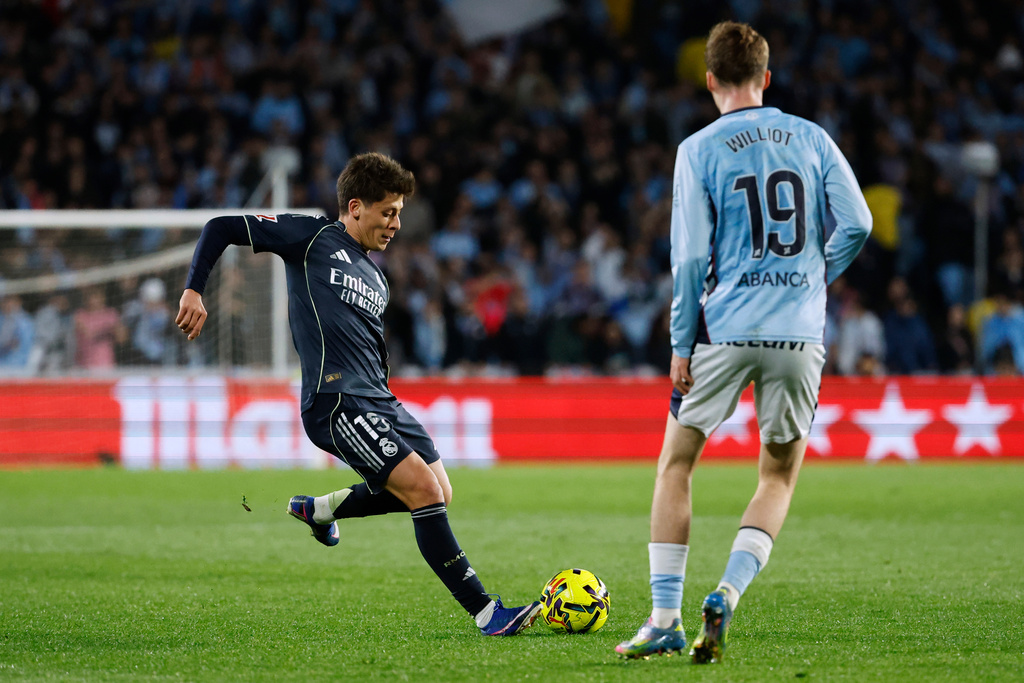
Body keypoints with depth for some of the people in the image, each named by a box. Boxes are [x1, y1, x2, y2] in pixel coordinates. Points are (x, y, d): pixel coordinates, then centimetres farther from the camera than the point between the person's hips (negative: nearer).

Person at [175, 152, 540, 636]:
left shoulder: (374, 277, 22)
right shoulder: (311, 238, 1)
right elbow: (221, 229, 0)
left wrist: (388, 410, 24)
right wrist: (194, 290, -12)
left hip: (378, 400, 9)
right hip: (337, 404, -9)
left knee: (437, 493, 11)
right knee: (425, 489, -17)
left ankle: (319, 509, 29)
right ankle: (486, 613, -14)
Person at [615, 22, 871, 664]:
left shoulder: (699, 150, -1)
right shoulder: (812, 139, 6)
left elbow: (690, 257, -5)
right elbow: (856, 224, 1)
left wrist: (682, 346, 0)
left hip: (724, 329, -2)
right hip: (799, 333, 2)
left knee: (676, 466, 11)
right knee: (778, 477, 14)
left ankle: (666, 619, 4)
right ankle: (727, 593, -8)